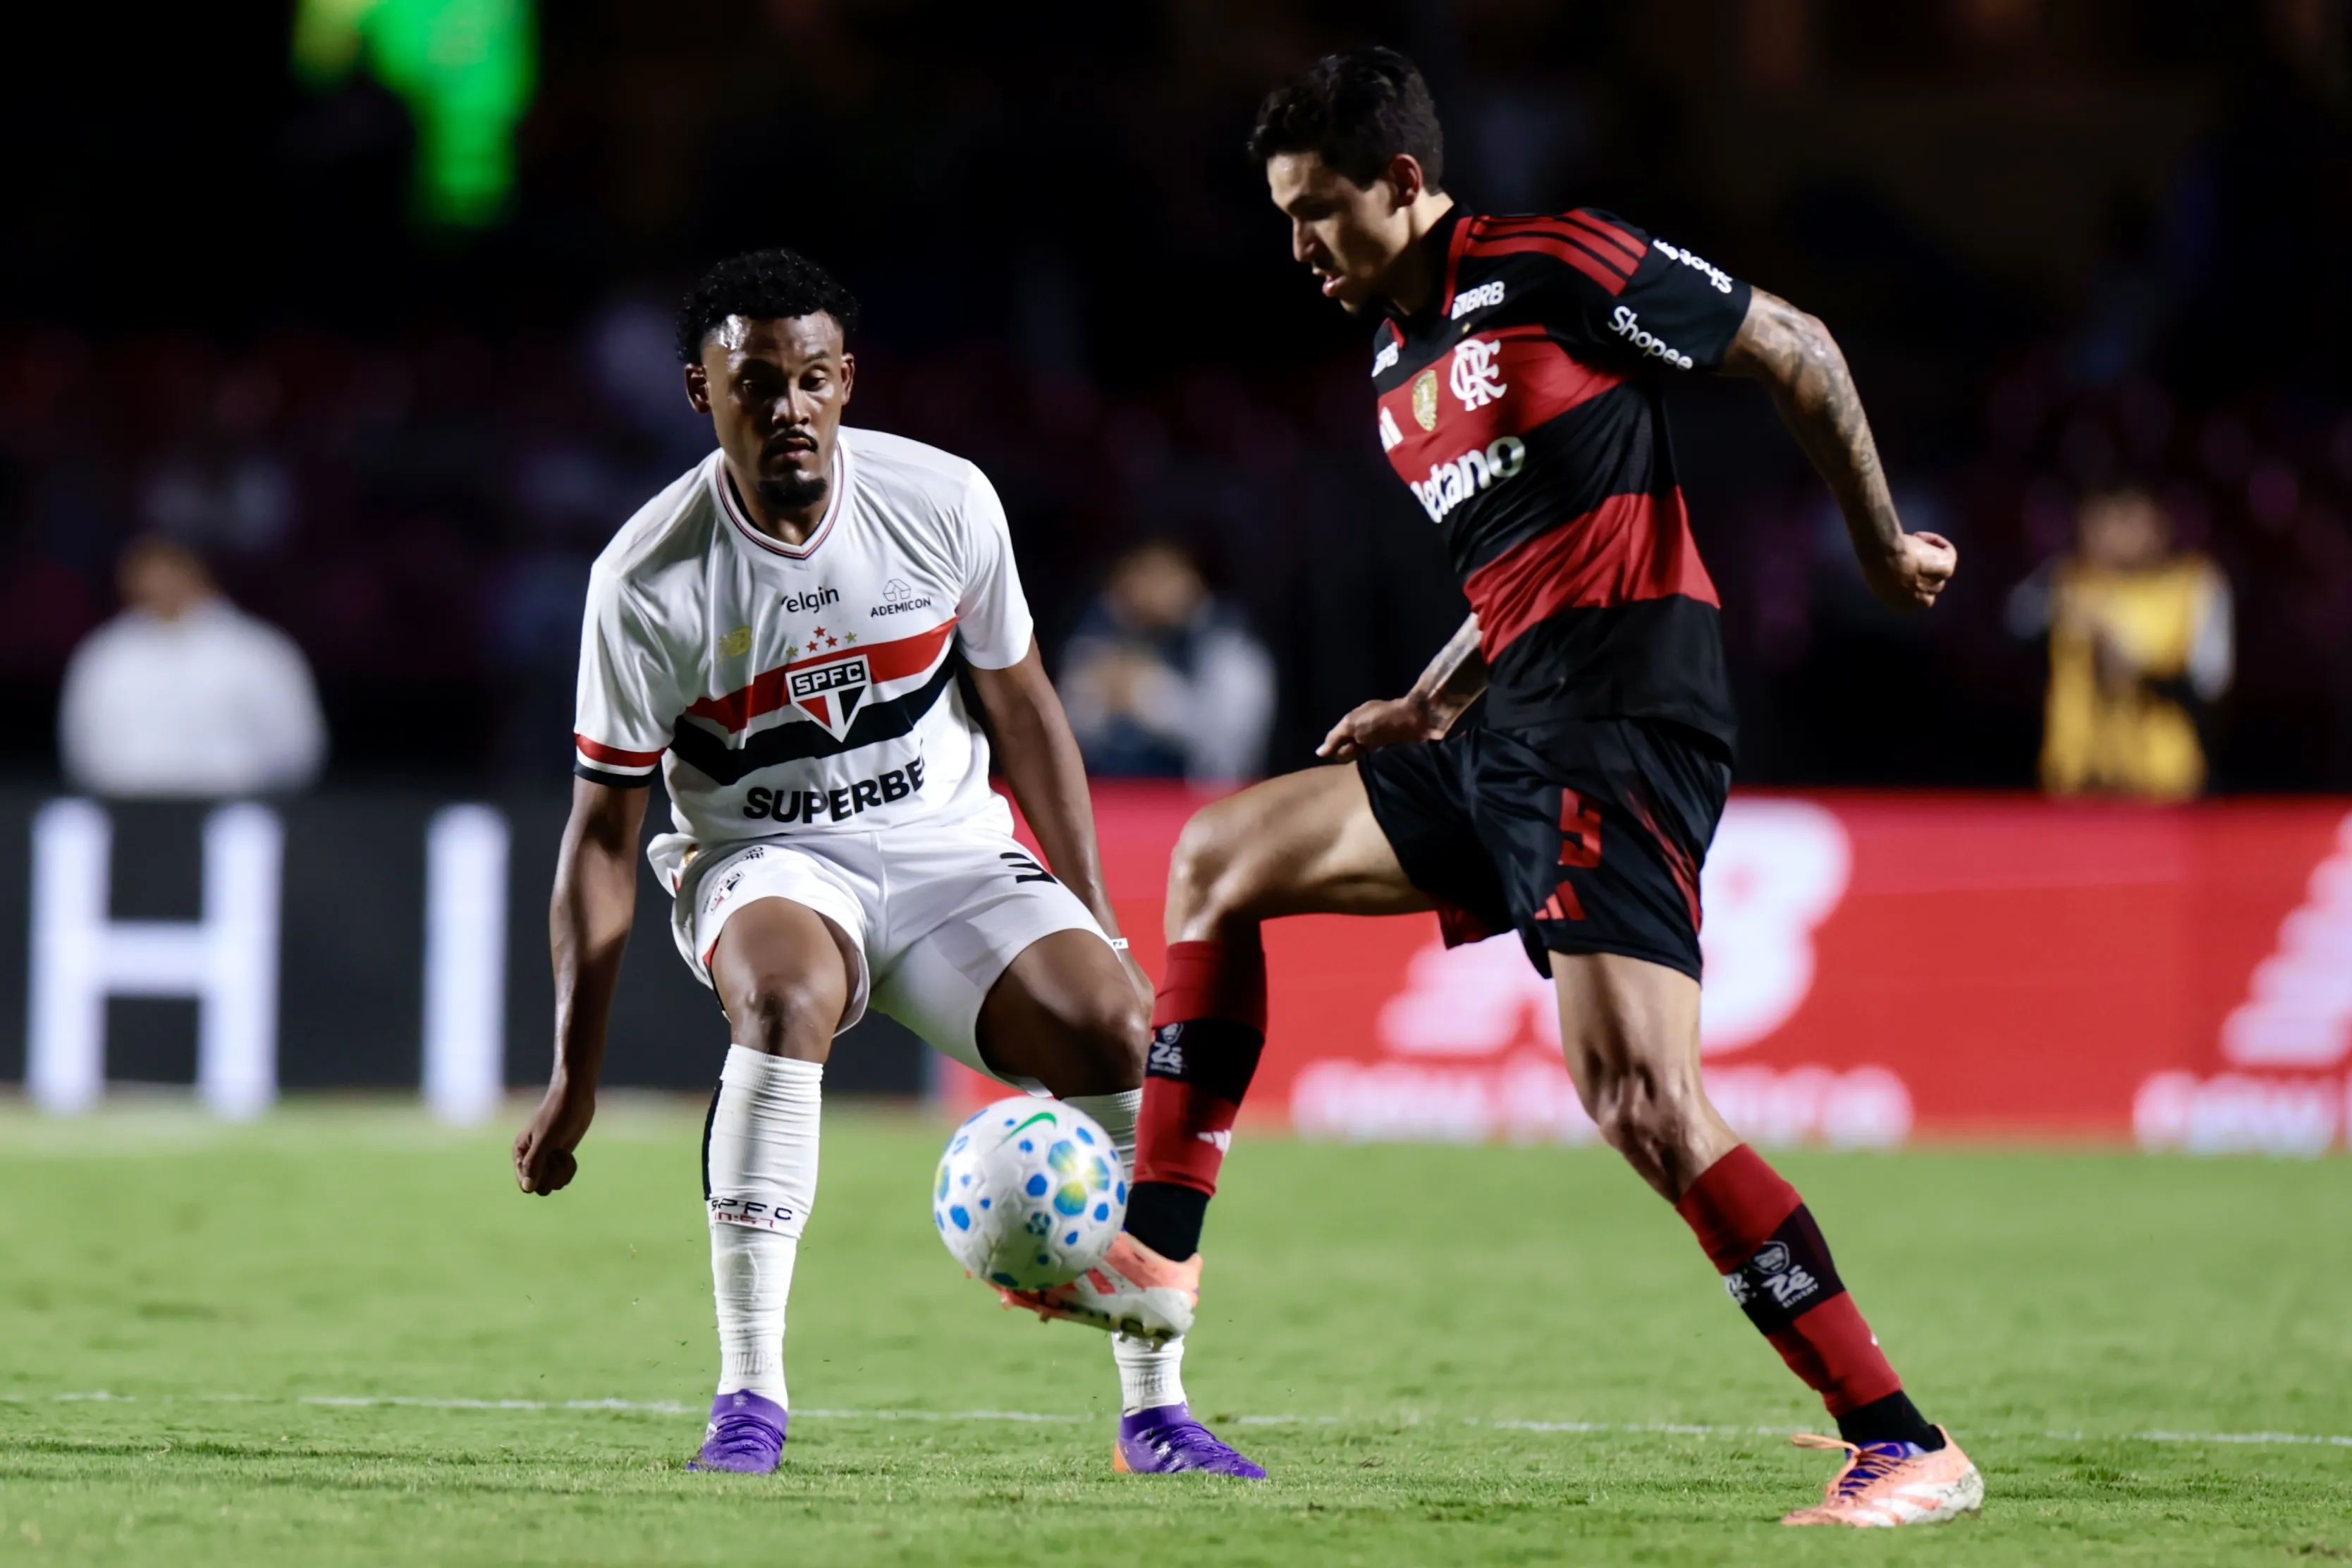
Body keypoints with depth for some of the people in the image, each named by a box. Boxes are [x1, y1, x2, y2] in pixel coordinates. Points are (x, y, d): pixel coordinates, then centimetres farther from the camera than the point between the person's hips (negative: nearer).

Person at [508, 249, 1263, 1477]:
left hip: (951, 856, 2)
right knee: (786, 992, -37)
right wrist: (574, 1078, -9)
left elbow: (1022, 711, 6)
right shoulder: (646, 579, -14)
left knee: (1119, 1028, -22)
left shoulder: (945, 502, -8)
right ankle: (749, 1398, -32)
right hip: (764, 861, -2)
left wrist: (1097, 928, 3)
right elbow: (603, 830, -7)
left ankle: (1155, 1409, -8)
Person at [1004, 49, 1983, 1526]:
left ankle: (1905, 1446, -18)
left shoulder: (1556, 267, -7)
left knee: (1641, 1098, -20)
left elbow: (1798, 352, 0)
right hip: (1509, 741, 10)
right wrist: (1430, 707, 21)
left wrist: (1882, 547, 7)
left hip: (1618, 715, -10)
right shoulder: (1397, 374, 20)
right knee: (1220, 856, 10)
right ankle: (1157, 1258, 10)